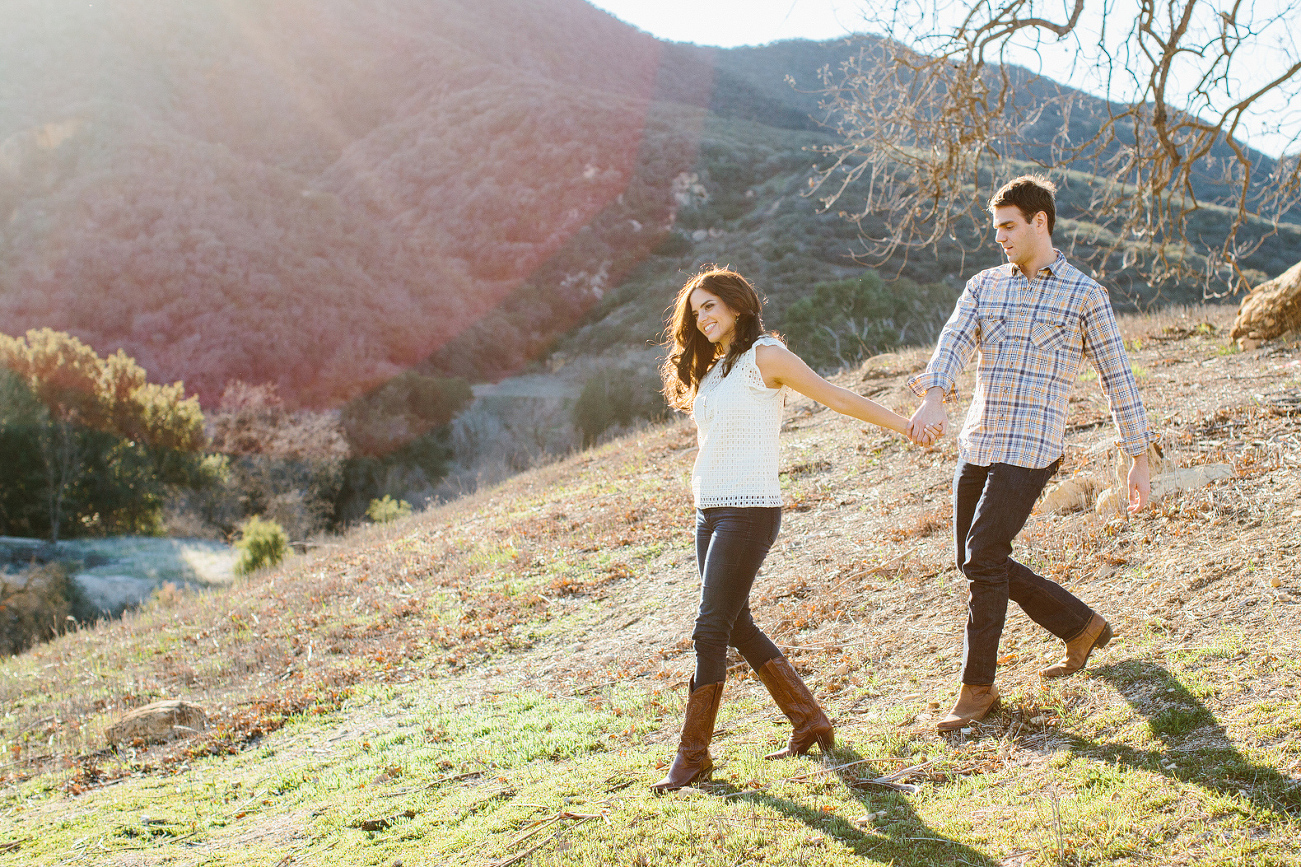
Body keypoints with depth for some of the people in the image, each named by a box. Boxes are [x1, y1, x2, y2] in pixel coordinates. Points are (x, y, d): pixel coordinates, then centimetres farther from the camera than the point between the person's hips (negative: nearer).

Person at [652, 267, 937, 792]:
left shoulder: (763, 356, -5)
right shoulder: (712, 370, 18)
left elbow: (837, 398, -3)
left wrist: (906, 426, -2)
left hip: (749, 510, -8)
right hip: (710, 512, 8)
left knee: (711, 628, -10)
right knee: (737, 626, 9)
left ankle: (693, 754, -3)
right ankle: (810, 724, 21)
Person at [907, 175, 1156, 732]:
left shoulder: (1084, 294, 0)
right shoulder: (984, 286, 11)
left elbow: (1117, 378, 3)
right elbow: (952, 344, -7)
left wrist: (1139, 459, 3)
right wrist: (933, 398, -28)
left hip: (1031, 450, -6)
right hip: (976, 447, 6)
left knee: (983, 557, -13)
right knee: (979, 563, 11)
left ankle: (978, 687, -1)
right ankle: (1081, 628, 29)